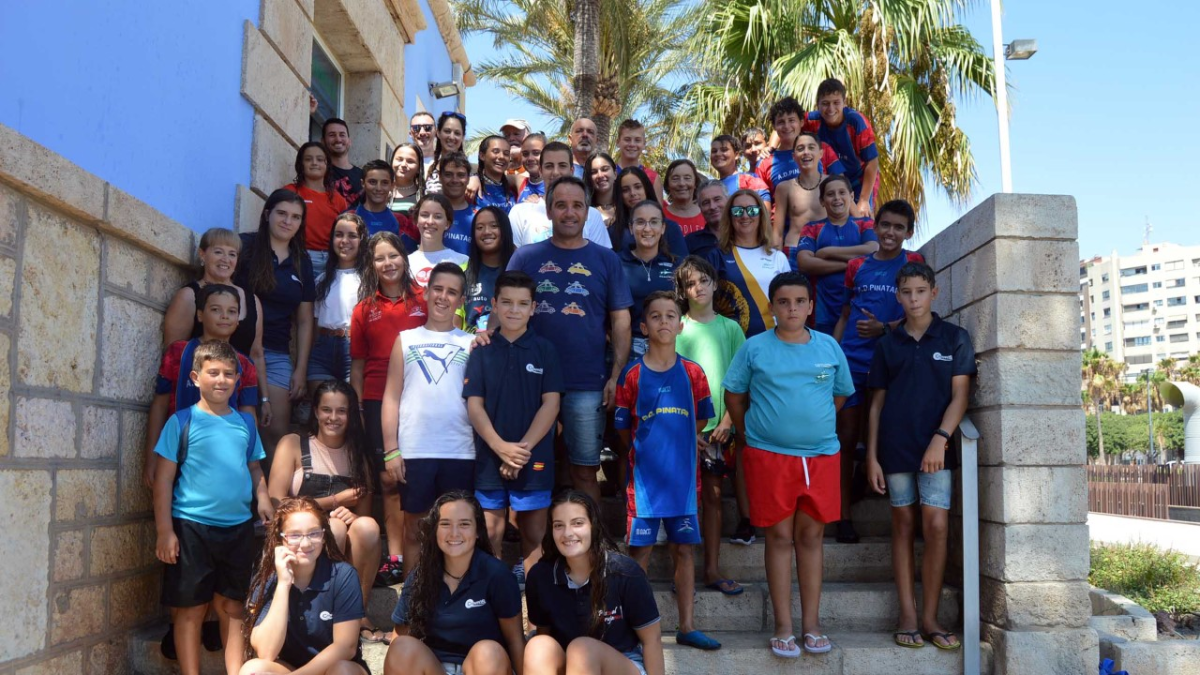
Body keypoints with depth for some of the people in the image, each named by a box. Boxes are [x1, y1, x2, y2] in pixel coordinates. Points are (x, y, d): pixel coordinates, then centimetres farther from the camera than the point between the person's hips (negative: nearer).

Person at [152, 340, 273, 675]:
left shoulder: (245, 422, 8)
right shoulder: (182, 421, -4)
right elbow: (164, 478, -5)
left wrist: (263, 499, -4)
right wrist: (164, 531, -10)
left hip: (239, 527, 4)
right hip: (192, 528, -3)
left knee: (232, 606, 11)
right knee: (190, 608, 5)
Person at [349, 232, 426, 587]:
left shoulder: (423, 300, 5)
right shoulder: (364, 309, 9)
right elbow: (357, 364, 10)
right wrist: (356, 407, 5)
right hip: (377, 401, 1)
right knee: (388, 479, 5)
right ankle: (395, 556, 10)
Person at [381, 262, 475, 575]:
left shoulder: (470, 344, 10)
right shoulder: (406, 339, 9)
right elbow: (391, 397, 5)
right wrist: (390, 450, -2)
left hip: (460, 452, 0)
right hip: (414, 451, 0)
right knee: (414, 529, 8)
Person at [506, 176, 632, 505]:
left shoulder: (606, 259, 6)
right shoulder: (526, 257, 6)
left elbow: (620, 320, 5)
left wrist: (617, 376, -4)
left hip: (588, 385, 0)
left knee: (585, 470, 7)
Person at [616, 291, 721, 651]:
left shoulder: (692, 372, 2)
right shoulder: (632, 374, -2)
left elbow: (701, 420, 11)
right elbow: (624, 428, 5)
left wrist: (677, 444, 9)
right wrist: (644, 450, 7)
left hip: (683, 475, 2)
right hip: (645, 475, -2)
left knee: (684, 549, 7)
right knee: (641, 550, 4)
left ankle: (687, 627, 16)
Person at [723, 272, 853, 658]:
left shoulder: (829, 347, 5)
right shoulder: (754, 348, -1)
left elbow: (840, 395, 16)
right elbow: (734, 395, 6)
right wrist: (751, 435, 9)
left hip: (821, 455, 2)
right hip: (769, 455, -2)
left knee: (811, 536, 7)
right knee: (780, 537, 3)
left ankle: (812, 623, 16)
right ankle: (783, 626, 10)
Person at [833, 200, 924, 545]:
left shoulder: (913, 263, 4)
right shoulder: (857, 266, 12)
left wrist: (884, 328, -16)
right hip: (851, 361, 2)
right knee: (846, 438, 2)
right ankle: (843, 516, 9)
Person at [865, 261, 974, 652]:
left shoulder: (954, 339, 5)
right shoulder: (887, 344, 9)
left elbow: (959, 396, -1)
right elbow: (877, 403, 10)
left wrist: (940, 439, -14)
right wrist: (871, 456, 3)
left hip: (935, 447, -1)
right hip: (895, 448, 1)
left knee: (936, 526, -7)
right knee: (903, 525, 5)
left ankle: (930, 618, 4)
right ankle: (907, 617, 9)